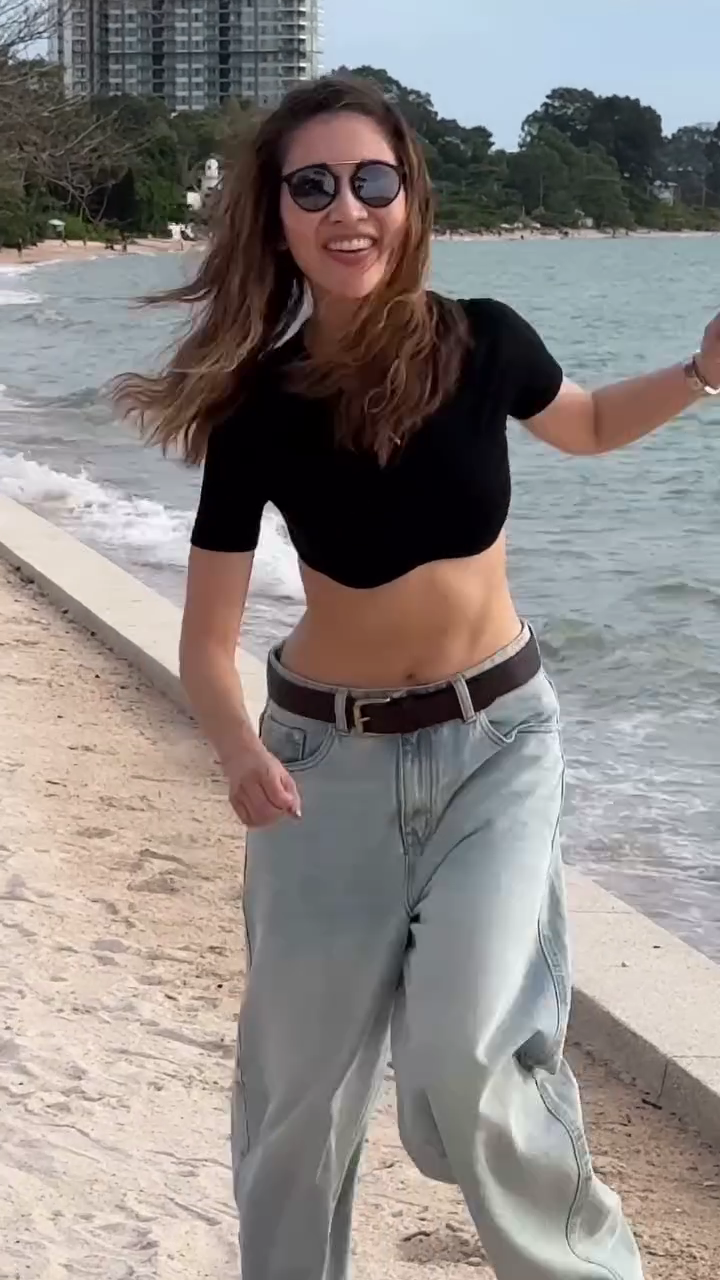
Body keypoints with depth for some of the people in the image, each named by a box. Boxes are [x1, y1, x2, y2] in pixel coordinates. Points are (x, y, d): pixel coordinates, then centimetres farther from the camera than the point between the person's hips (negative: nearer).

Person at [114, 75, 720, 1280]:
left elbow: (589, 427, 13)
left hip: (496, 740, 0)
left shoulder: (481, 343, -12)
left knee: (470, 1058, -14)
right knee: (299, 1079, 10)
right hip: (331, 754, 1)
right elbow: (207, 639, -12)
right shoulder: (259, 404, -14)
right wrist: (241, 752, -32)